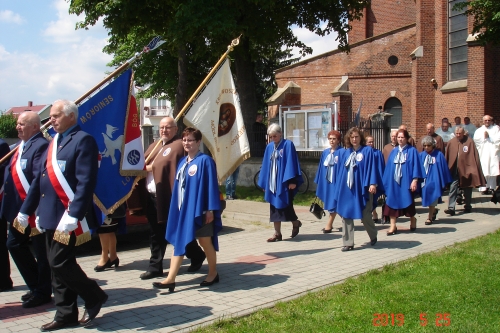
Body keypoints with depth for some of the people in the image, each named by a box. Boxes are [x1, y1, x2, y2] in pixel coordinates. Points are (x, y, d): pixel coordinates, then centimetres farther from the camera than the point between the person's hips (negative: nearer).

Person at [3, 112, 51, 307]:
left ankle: (42, 292, 17)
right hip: (19, 209, 10)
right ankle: (36, 286, 29)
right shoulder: (22, 146, 14)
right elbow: (12, 174, 18)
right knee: (14, 245, 17)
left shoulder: (41, 146, -17)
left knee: (41, 251, 3)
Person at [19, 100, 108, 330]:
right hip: (50, 216, 9)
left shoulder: (83, 140, -11)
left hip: (67, 216, -9)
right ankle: (65, 314, 20)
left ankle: (94, 296, 13)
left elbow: (86, 182, -20)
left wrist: (73, 215, -27)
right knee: (57, 266, 11)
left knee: (61, 263, -8)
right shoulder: (54, 142, 17)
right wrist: (26, 210, 20)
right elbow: (39, 180, 20)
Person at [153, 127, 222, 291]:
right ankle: (171, 279, 6)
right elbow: (178, 186, 15)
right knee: (178, 242, 5)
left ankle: (213, 273, 24)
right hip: (182, 209, 7)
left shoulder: (205, 161, -10)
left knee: (205, 241, 7)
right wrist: (178, 208, 12)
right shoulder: (183, 162, 12)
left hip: (199, 209, -7)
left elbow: (211, 185, -13)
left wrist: (210, 209, -17)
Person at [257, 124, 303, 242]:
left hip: (284, 182, -6)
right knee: (275, 208, 6)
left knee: (285, 206, -1)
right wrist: (264, 183, 11)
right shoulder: (269, 147, 11)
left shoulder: (288, 145, -6)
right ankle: (277, 233, 10)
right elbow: (266, 165, 13)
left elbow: (291, 163, -12)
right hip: (272, 182, 6)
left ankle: (296, 223, 26)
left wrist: (292, 181, -18)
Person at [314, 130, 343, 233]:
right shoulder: (325, 152, 11)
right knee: (329, 203, 11)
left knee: (333, 203, -4)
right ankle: (330, 224, 18)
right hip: (326, 180, 6)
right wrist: (319, 181, 12)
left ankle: (329, 225, -2)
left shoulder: (342, 152, -6)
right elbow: (321, 168, 14)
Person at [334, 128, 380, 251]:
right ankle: (348, 243, 8)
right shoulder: (344, 153, 9)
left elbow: (371, 167, -8)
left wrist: (373, 183, -17)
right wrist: (339, 187, 12)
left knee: (365, 215, 3)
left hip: (362, 188, -4)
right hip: (346, 188, 4)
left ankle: (373, 235, 32)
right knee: (346, 215, 1)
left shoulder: (368, 151, -2)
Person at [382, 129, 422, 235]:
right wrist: (386, 181, 6)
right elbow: (389, 167, 10)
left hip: (406, 181, -4)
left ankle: (412, 220, 31)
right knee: (393, 202, 0)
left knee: (408, 202, 7)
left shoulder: (412, 151, -1)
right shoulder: (394, 152, 11)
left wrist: (415, 180, -15)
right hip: (394, 181, 4)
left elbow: (415, 166, -7)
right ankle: (393, 226, 4)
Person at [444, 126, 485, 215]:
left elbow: (474, 156, -4)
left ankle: (468, 206, 28)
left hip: (467, 169, -1)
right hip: (454, 170, 1)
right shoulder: (451, 142, 0)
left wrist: (474, 169, -6)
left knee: (467, 189, 12)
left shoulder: (469, 142, -6)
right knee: (453, 188, -8)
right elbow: (447, 157, 5)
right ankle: (451, 208, -11)